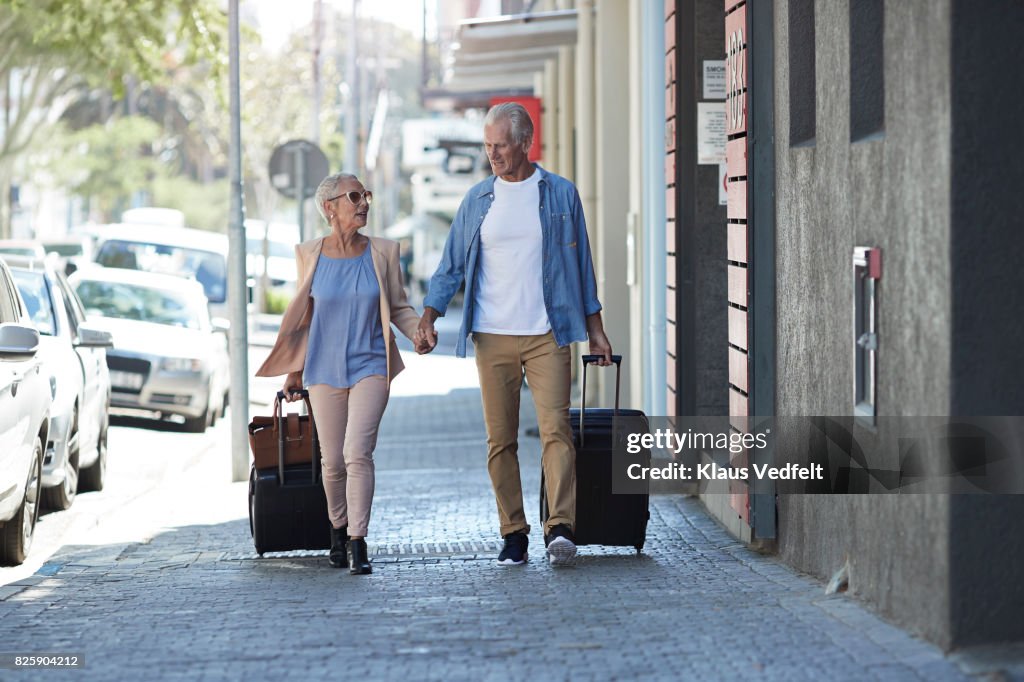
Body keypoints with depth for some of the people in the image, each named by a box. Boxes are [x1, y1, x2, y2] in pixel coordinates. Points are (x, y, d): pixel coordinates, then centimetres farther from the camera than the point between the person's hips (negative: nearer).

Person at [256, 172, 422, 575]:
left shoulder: (382, 253, 1)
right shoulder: (310, 255, 3)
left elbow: (399, 307, 8)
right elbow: (303, 315, 12)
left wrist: (420, 331, -12)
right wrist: (294, 369, 15)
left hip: (370, 367, -1)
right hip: (324, 371, 2)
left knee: (357, 452, -17)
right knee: (333, 462, 6)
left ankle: (357, 544, -15)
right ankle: (338, 529, 31)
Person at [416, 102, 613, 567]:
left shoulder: (560, 194, 6)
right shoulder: (478, 201, 9)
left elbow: (581, 264, 11)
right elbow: (451, 266, 11)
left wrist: (595, 329, 10)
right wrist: (429, 317, -4)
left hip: (547, 335, -2)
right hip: (492, 337, 2)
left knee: (555, 428, -15)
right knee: (500, 440, 2)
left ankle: (561, 528, -23)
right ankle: (513, 533, 7)